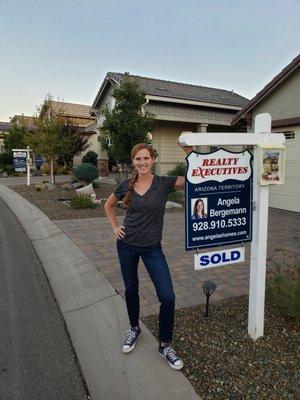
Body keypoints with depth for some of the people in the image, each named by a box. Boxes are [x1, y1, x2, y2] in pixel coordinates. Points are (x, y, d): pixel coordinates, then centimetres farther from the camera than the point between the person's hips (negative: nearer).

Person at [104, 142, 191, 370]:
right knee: (131, 289, 17)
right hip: (127, 245, 2)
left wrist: (189, 152, -29)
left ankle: (165, 345, 19)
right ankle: (134, 329, 44)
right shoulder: (126, 186, -3)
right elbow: (109, 205, 15)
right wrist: (115, 227, 5)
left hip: (152, 248, -2)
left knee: (168, 297, -5)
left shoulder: (164, 183, -9)